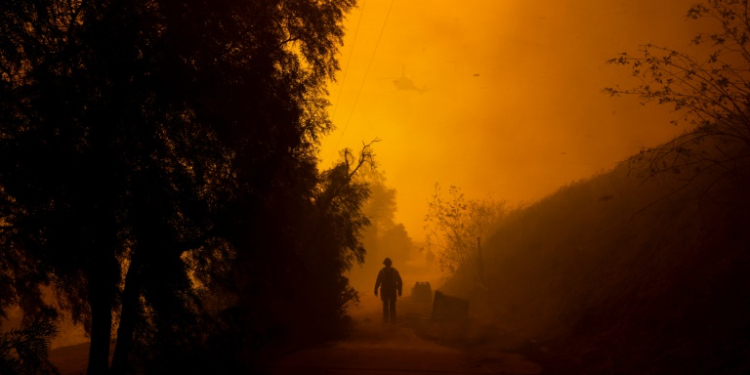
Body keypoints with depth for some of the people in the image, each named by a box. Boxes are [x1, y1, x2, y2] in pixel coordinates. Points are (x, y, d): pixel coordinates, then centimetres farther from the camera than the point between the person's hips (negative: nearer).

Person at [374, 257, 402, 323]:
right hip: (393, 290, 1)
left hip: (384, 290, -1)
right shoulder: (395, 271, 2)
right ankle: (393, 319, 4)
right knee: (392, 305, 9)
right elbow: (399, 282, 0)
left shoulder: (382, 271, -5)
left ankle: (385, 319, 4)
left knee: (385, 305, 8)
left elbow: (378, 282, -11)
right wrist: (399, 290, 6)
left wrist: (376, 290, -5)